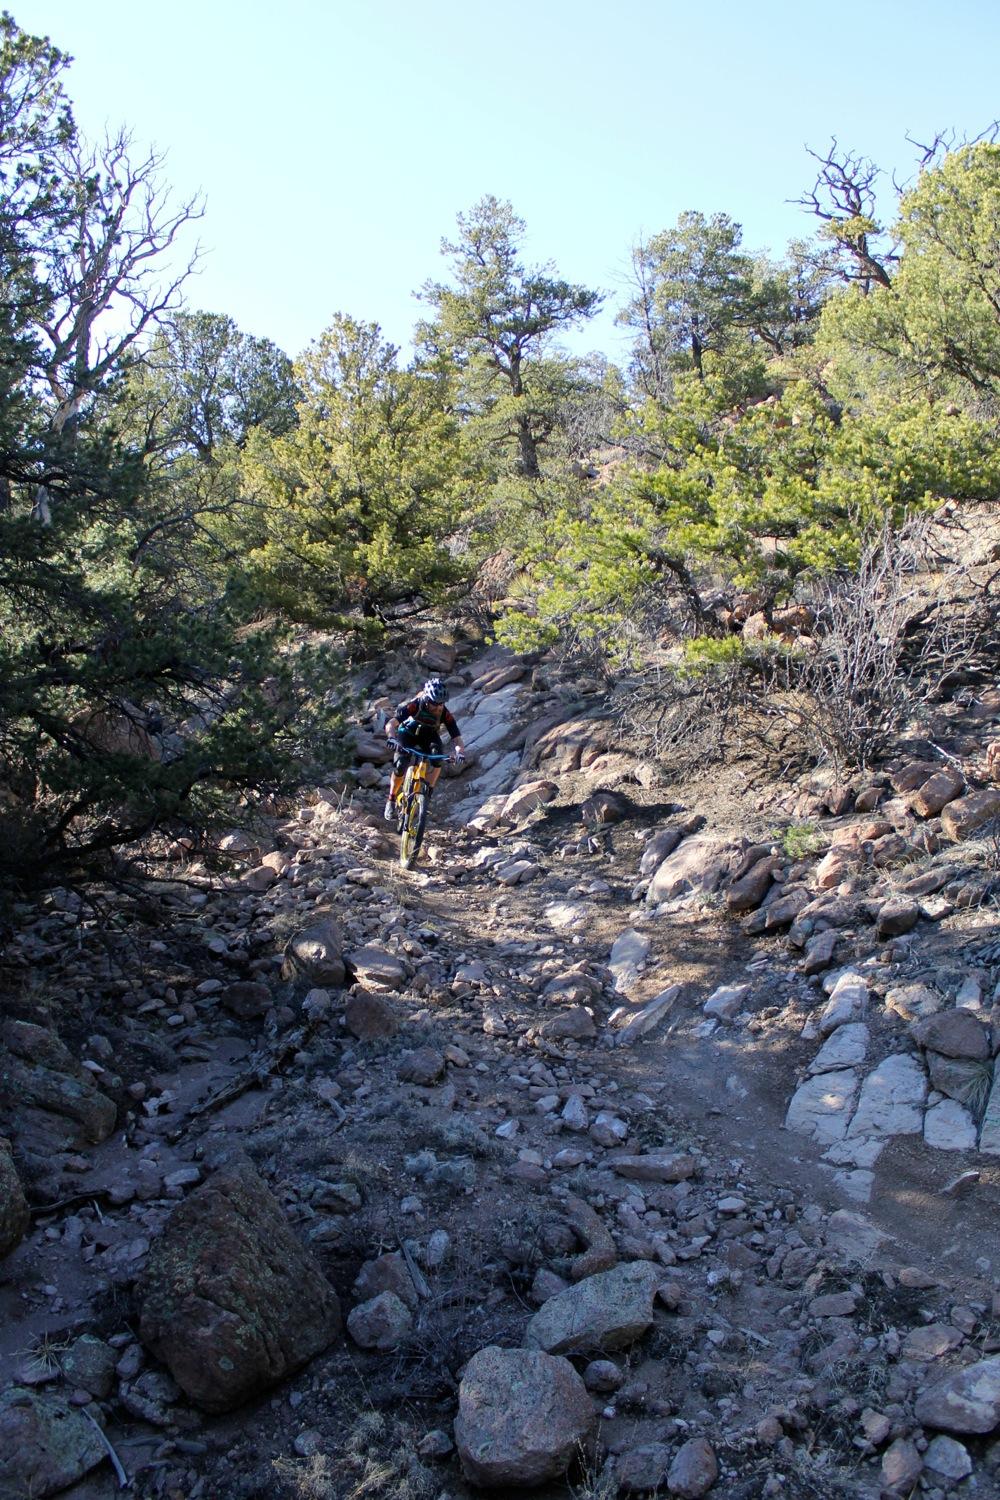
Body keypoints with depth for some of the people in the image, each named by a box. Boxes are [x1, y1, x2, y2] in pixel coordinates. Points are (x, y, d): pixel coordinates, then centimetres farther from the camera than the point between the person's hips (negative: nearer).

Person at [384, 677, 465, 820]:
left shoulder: (446, 714, -30)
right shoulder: (414, 705, -35)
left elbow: (456, 738, -31)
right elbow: (390, 725, -43)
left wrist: (459, 752, -53)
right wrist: (392, 738, -64)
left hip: (429, 735, 2)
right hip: (408, 733, -2)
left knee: (438, 758, -28)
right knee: (400, 767, -21)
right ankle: (391, 800, 2)